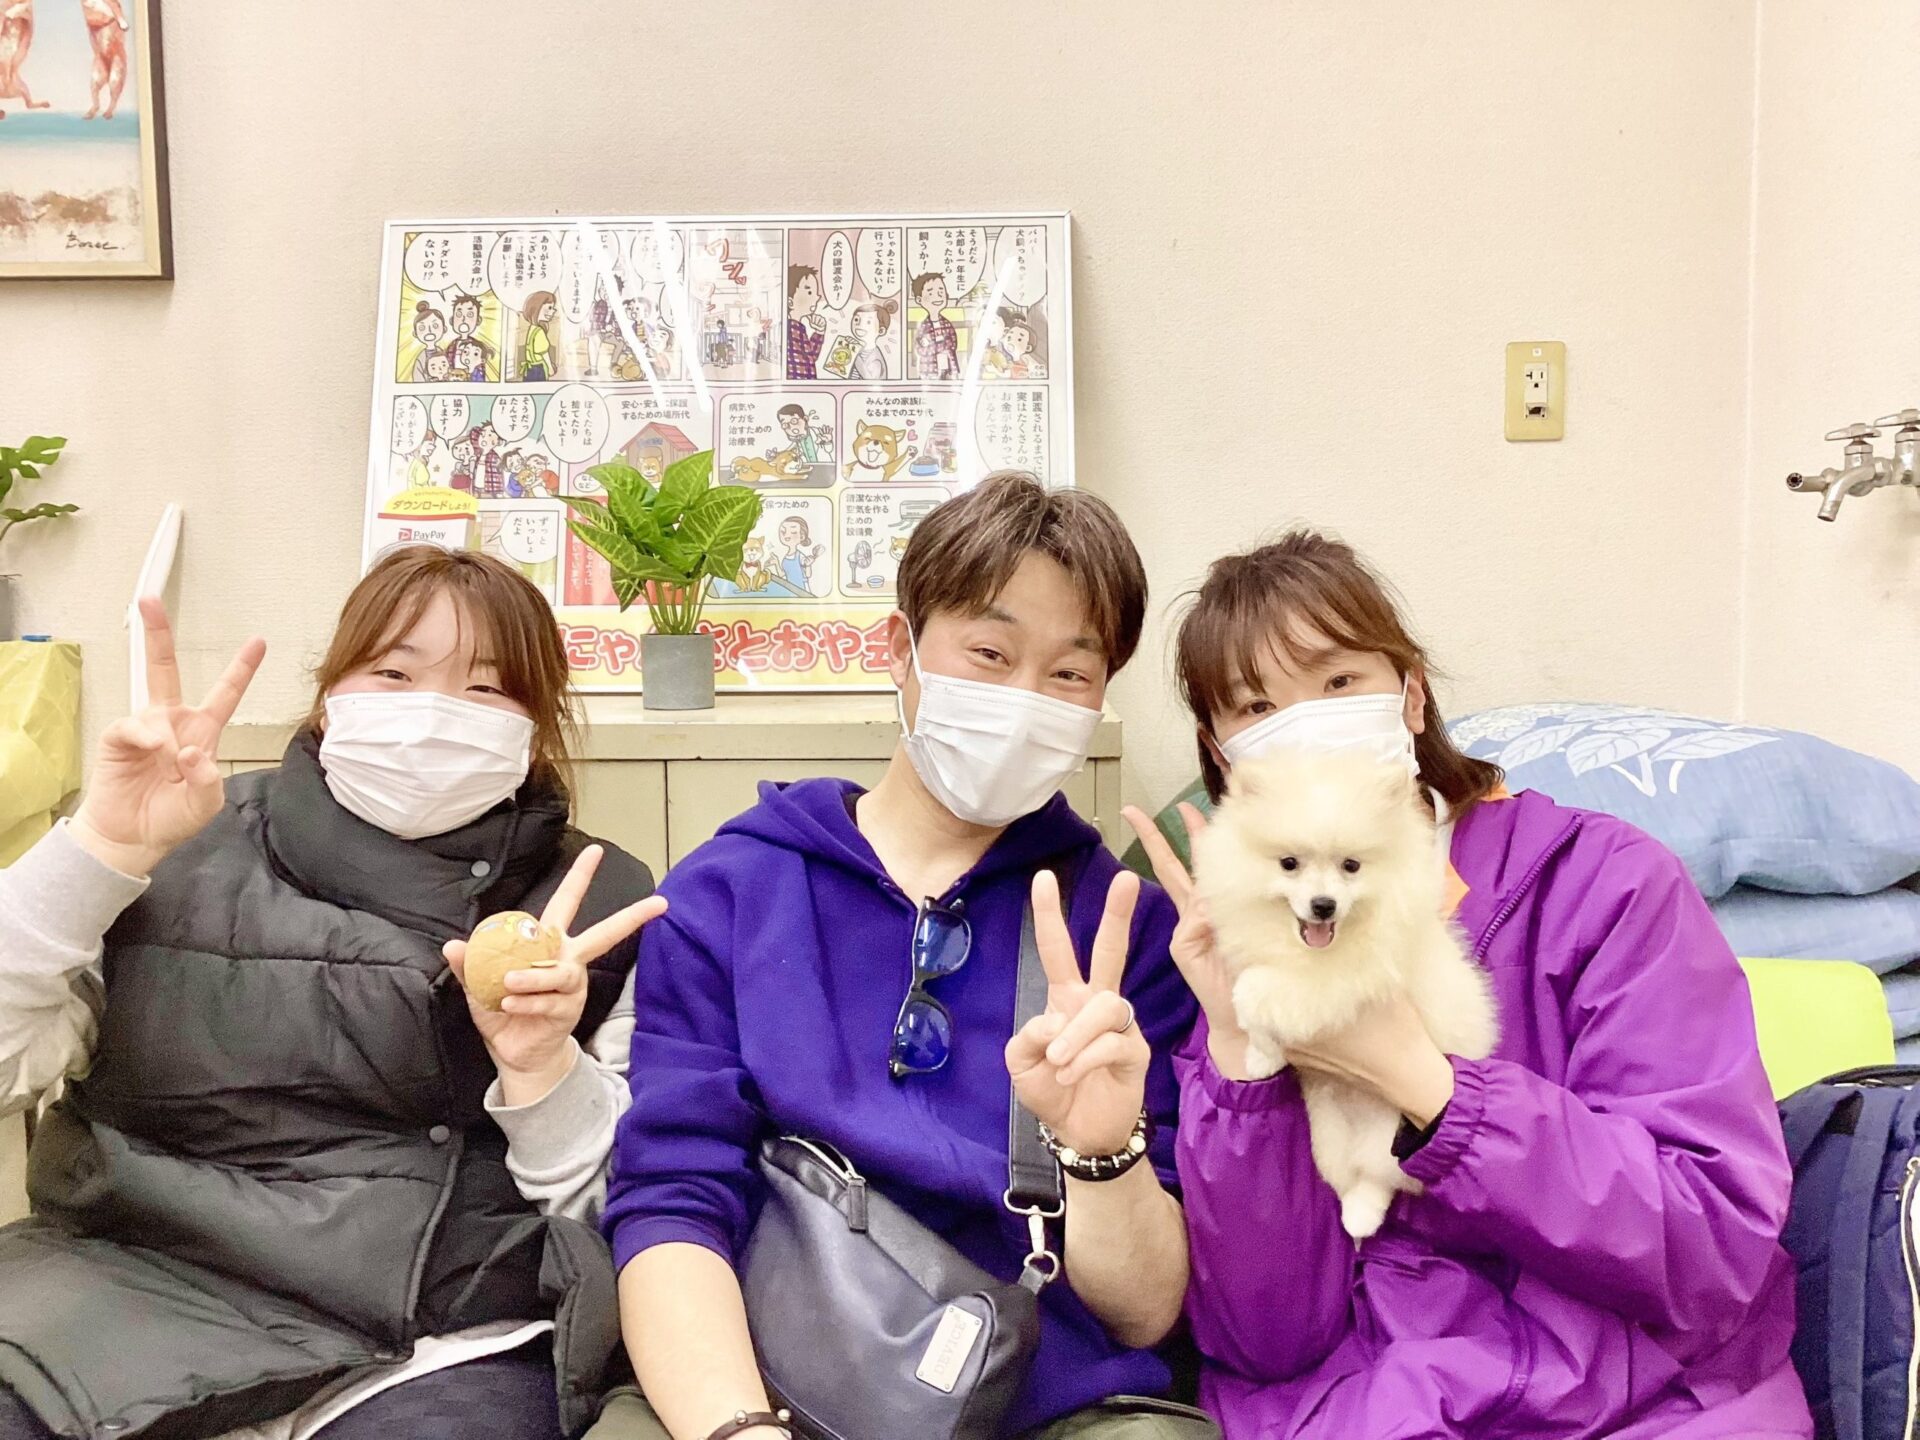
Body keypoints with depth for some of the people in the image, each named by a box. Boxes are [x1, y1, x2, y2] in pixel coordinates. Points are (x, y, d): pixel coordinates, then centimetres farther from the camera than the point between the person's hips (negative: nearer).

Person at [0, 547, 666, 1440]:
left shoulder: (595, 907, 5)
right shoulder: (188, 851, 4)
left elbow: (621, 1208, 3)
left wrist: (542, 1071, -16)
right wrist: (103, 847, -14)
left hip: (436, 1341, 0)